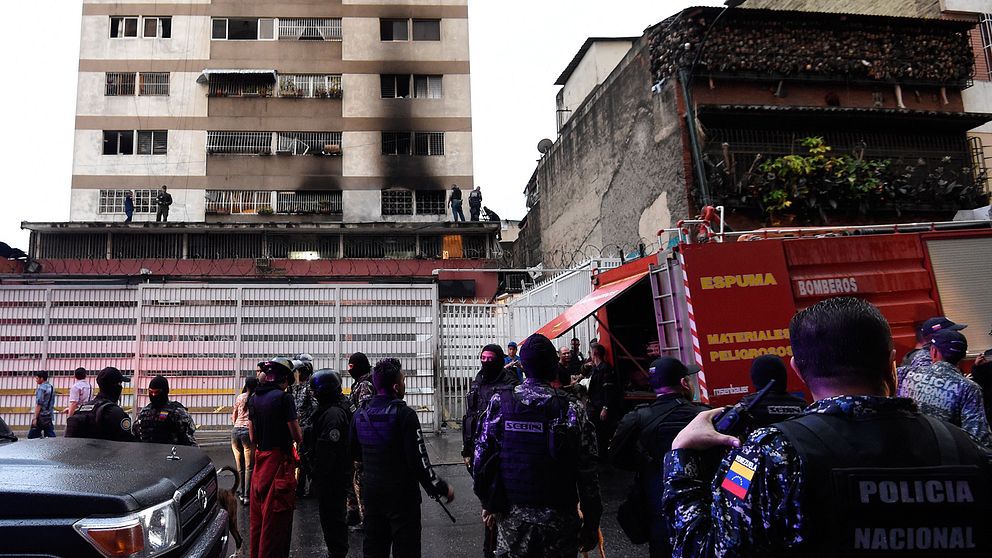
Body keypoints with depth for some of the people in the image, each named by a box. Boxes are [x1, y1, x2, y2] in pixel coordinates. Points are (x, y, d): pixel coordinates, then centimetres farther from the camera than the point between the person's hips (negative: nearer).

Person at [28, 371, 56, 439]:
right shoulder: (51, 387, 15)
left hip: (41, 416, -8)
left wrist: (35, 417, -16)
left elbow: (39, 404, -16)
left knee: (31, 436, 2)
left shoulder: (41, 388, -11)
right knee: (51, 436, 3)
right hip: (49, 417, 8)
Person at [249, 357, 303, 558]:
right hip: (279, 460, -7)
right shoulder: (284, 398, -15)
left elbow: (252, 437, 12)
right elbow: (297, 436, -14)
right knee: (277, 517, 2)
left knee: (257, 515, 17)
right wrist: (298, 434, 7)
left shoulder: (254, 398, 7)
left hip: (260, 460, 7)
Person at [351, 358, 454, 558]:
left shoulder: (360, 415, 0)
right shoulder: (405, 415, -19)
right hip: (402, 495, -6)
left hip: (371, 494, 6)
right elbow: (419, 461, -20)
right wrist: (442, 489, -9)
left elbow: (354, 453, 13)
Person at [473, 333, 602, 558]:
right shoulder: (571, 409, -10)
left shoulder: (499, 402, -5)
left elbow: (483, 458, 0)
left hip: (512, 515, 2)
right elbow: (587, 474, -8)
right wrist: (591, 524, 1)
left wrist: (489, 504, 12)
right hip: (558, 519, -1)